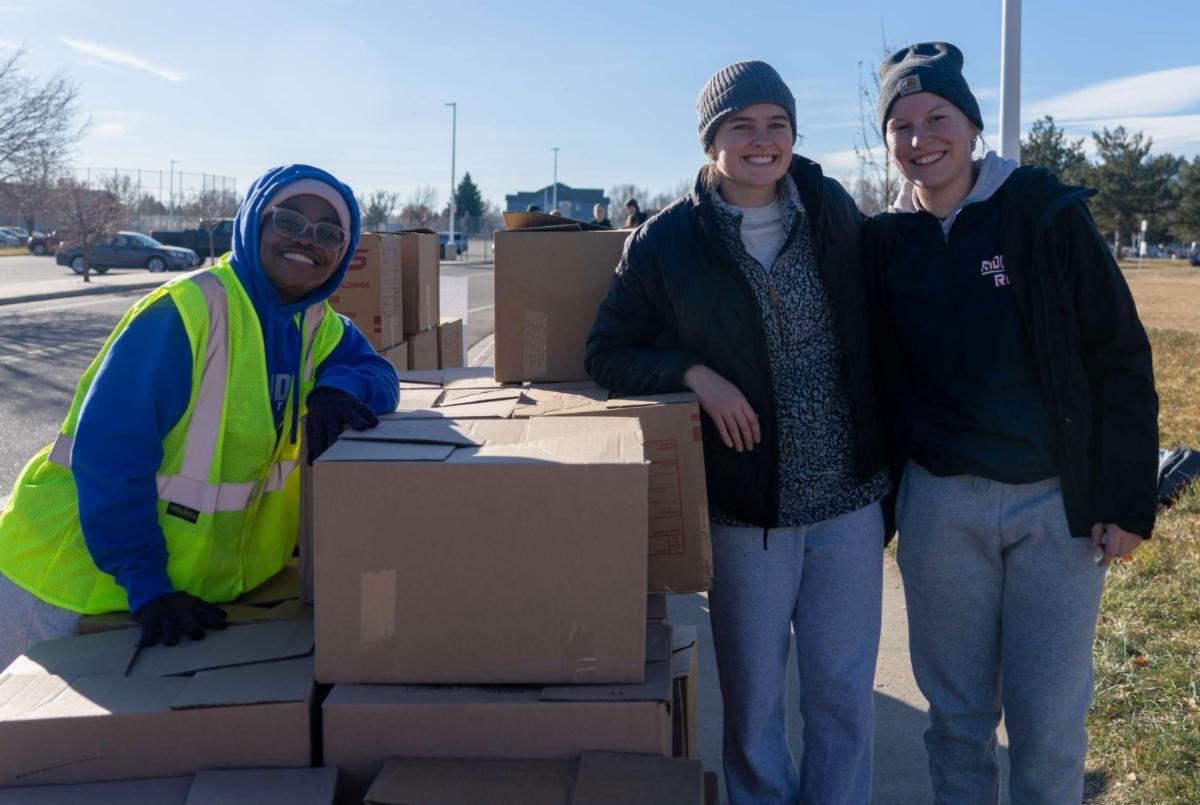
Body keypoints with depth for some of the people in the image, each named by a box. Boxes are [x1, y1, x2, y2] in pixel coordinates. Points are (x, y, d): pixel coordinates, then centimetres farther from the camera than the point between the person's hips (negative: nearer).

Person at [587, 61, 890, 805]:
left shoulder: (832, 211, 1)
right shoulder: (666, 243, -5)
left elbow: (871, 330, 10)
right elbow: (607, 354, 1)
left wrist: (887, 462, 8)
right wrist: (694, 373, -17)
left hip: (850, 500, 2)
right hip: (747, 511, -2)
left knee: (845, 695, 11)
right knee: (754, 697, 11)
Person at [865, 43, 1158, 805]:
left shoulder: (1046, 211, -5)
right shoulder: (885, 242, 3)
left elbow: (1120, 357, -5)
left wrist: (1129, 498, -9)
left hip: (1059, 503, -2)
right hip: (940, 504, 3)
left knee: (1049, 717, 4)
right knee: (957, 710, 13)